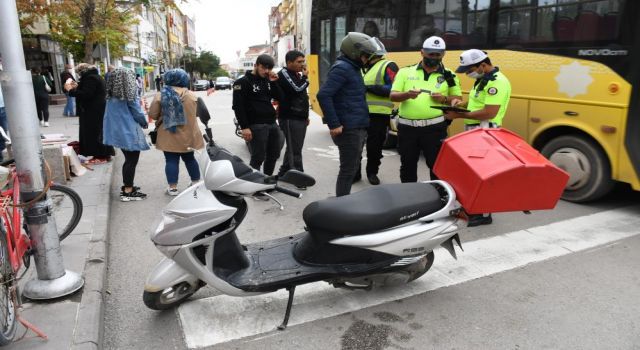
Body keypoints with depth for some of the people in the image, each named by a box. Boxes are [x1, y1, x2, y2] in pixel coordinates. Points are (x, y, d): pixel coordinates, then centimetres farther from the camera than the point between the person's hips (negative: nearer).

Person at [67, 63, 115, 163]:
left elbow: (86, 94, -25)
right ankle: (104, 154, 18)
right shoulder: (95, 76, 17)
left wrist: (71, 90, -15)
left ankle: (101, 156, -4)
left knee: (95, 132, -7)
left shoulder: (90, 78, -16)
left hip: (93, 111, -11)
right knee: (99, 131, 14)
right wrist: (77, 86, 18)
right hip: (98, 109, 11)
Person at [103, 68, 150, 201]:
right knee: (132, 161, 0)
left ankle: (126, 186, 28)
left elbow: (114, 114, 12)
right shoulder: (130, 94, -14)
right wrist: (145, 123, 7)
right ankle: (128, 192, 3)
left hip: (118, 131, 8)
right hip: (130, 131, -8)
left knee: (128, 159, 20)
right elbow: (137, 112, -11)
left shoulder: (111, 95, 7)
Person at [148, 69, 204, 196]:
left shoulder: (160, 96, -7)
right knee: (189, 158, 16)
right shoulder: (191, 95, -2)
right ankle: (196, 183, 24)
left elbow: (152, 115, -5)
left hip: (169, 136, -2)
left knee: (171, 160, 4)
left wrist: (163, 116, 13)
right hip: (188, 135, 2)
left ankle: (172, 188, 6)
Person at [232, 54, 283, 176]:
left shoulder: (268, 80, 16)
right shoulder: (243, 82, -4)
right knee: (258, 158, -8)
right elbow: (238, 106, -11)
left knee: (274, 155, 13)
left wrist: (274, 83, -1)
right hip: (256, 126, -7)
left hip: (272, 123, 7)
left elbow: (280, 97, 13)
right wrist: (244, 127, -18)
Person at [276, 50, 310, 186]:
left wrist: (306, 115, 24)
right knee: (295, 149, -9)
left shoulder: (298, 74, 19)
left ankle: (284, 172, 25)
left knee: (294, 147, 14)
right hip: (290, 118, -9)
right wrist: (305, 77, -7)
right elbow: (297, 89, -23)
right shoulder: (284, 73, -9)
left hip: (300, 118, 9)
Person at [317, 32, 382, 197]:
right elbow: (323, 95, -24)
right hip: (349, 129, -10)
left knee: (352, 169, 16)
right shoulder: (342, 68, -14)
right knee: (348, 170, -5)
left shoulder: (352, 68, 17)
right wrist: (334, 124, -24)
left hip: (357, 128, 10)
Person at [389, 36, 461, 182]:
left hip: (435, 127, -1)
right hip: (407, 127, 1)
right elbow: (393, 96, 2)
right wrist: (407, 94, -19)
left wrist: (444, 99, -9)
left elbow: (458, 98, 12)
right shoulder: (405, 71, 6)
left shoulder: (448, 76, 8)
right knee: (407, 165, 11)